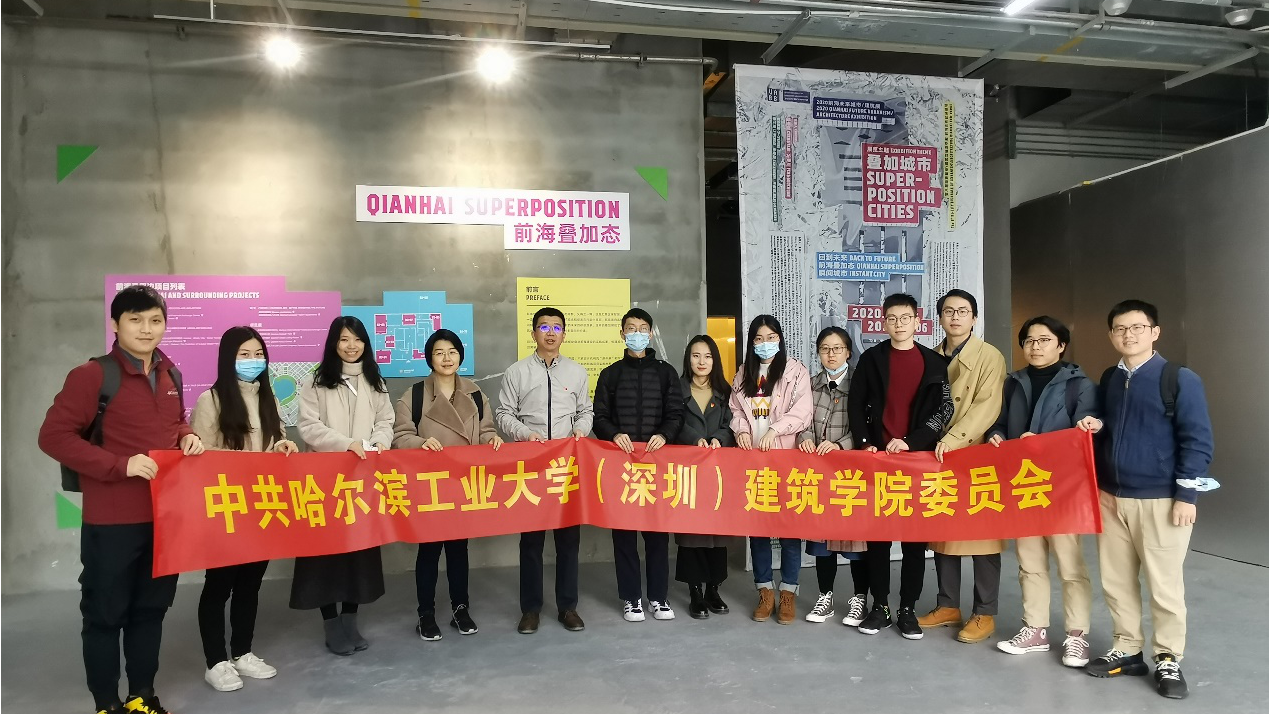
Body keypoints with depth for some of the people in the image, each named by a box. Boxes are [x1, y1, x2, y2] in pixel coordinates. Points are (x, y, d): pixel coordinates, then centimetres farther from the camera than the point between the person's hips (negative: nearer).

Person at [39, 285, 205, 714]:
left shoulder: (171, 376, 8)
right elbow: (54, 435, -13)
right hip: (112, 520, -6)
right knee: (105, 613, 8)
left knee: (152, 608, 16)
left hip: (165, 515, 6)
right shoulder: (92, 375, -11)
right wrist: (119, 465, -21)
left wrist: (187, 438, 0)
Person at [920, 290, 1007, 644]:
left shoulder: (989, 357, -4)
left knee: (981, 534, 1)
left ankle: (985, 614, 12)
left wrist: (953, 439, -25)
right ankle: (947, 606, 23)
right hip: (937, 457, 5)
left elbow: (986, 407, -16)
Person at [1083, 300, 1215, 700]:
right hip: (1113, 498, 5)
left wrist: (1186, 495, -12)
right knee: (1115, 581, 10)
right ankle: (1126, 650, 24)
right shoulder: (1108, 381, 9)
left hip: (1161, 500, -5)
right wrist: (1099, 485, 7)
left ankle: (1168, 661, 18)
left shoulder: (1180, 379, -7)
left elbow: (1197, 440, -9)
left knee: (1164, 584, 4)